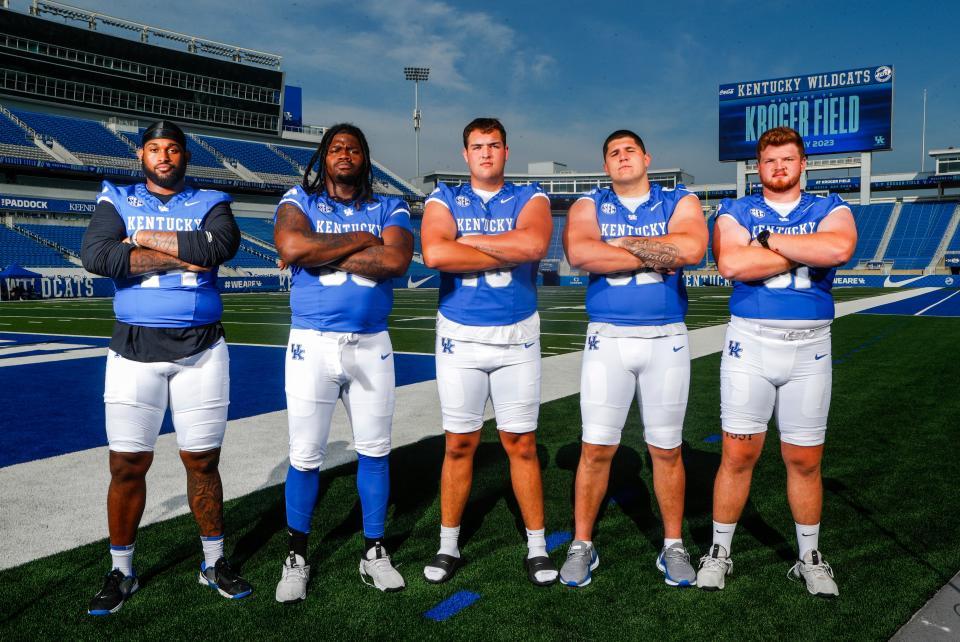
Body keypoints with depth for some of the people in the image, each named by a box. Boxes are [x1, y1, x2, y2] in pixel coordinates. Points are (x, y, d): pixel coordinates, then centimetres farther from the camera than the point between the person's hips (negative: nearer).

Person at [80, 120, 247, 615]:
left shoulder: (210, 203, 7)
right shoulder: (117, 201, 7)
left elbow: (221, 245, -16)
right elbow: (95, 255, -12)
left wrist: (147, 239, -11)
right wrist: (180, 256, -13)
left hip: (201, 351, 0)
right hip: (134, 350, 0)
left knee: (202, 461, 8)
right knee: (127, 464, 3)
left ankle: (214, 562, 25)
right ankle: (121, 571, 21)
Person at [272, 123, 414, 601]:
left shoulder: (389, 210, 6)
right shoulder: (299, 202, 4)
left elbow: (396, 260, -15)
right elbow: (290, 246, -19)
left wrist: (321, 253, -13)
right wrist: (361, 240, -11)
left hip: (372, 345, 2)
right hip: (311, 344, -1)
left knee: (374, 451, 10)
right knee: (305, 456, 4)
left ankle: (374, 552, 25)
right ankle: (296, 557, 22)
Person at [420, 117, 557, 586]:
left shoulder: (529, 198, 5)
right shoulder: (444, 200, 5)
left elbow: (535, 244, -19)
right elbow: (434, 254, -16)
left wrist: (468, 241, -12)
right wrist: (507, 252, -13)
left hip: (517, 337, 0)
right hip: (459, 337, 0)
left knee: (521, 444, 5)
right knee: (459, 445, 6)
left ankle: (537, 546, 19)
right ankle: (448, 545, 21)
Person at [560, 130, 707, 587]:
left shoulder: (679, 202, 5)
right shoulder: (589, 206, 5)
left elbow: (693, 248, -17)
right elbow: (578, 252, -17)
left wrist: (625, 242, -12)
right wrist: (655, 257, -14)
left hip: (667, 340, 0)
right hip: (607, 339, 0)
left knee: (666, 450, 8)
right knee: (596, 448, 1)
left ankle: (673, 547, 24)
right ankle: (582, 546, 16)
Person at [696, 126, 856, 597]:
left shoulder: (829, 210, 8)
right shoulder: (735, 212, 6)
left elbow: (839, 248, -17)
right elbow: (731, 264, -16)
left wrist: (769, 239, -11)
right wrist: (805, 251, -10)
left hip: (810, 347, 1)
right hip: (749, 342, -1)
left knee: (805, 460, 9)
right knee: (738, 455, 1)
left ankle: (810, 558, 27)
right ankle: (719, 552, 18)